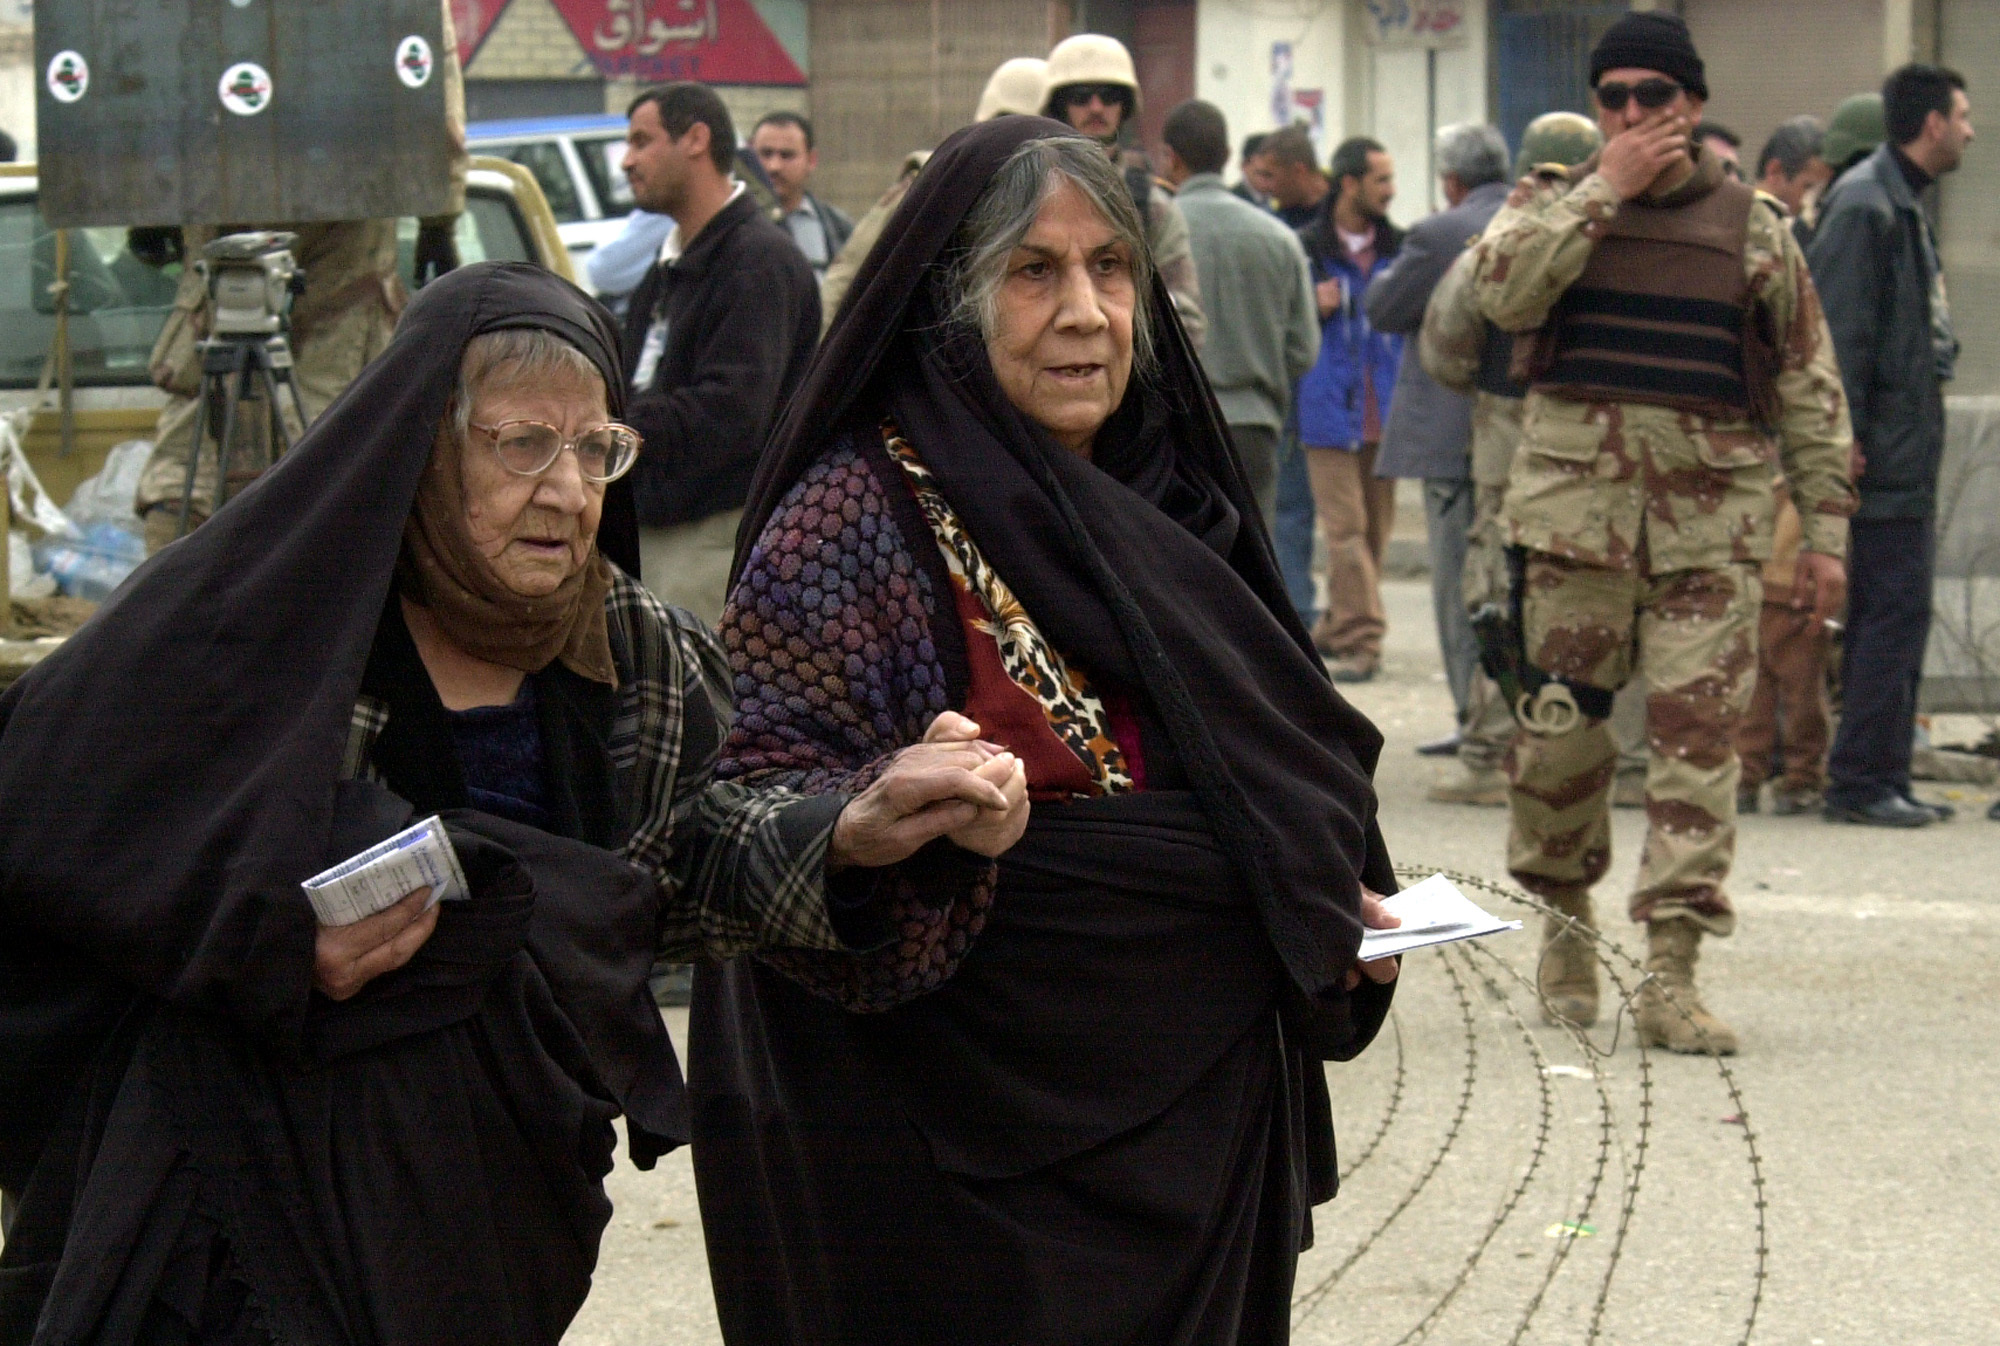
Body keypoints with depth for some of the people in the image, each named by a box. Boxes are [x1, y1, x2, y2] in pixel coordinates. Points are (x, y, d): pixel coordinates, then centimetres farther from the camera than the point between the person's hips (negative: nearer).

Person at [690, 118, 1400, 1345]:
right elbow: (754, 802, -17)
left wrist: (1328, 903, 5)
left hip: (1201, 1108, 7)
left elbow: (1280, 759, 23)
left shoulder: (1164, 501, 10)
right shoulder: (863, 510, -11)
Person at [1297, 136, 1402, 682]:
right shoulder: (1308, 249, -2)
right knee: (1345, 526, -9)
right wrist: (1314, 308, -15)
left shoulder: (1398, 248, 9)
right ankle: (1361, 636, -9)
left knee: (1375, 528, 9)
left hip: (1384, 411, 4)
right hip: (1329, 411, -4)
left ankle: (1338, 627, 21)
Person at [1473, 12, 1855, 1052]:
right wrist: (1608, 187, -9)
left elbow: (1808, 383, 12)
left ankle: (1671, 974, -7)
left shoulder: (1751, 227, 11)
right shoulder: (1553, 205, 10)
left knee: (1699, 734, -7)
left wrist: (1826, 525, 6)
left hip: (1712, 517, 0)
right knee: (1561, 723, 2)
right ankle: (1564, 916, 25)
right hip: (1573, 501, 0)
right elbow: (1504, 292, -13)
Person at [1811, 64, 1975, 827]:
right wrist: (1845, 434, -21)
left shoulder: (1903, 205, 18)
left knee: (1896, 614, 11)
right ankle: (1861, 782, -7)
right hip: (1885, 451, -10)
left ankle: (1879, 781, 15)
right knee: (1892, 610, -10)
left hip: (1907, 451, 10)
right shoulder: (1865, 204, -13)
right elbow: (1841, 327, -19)